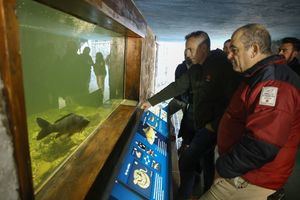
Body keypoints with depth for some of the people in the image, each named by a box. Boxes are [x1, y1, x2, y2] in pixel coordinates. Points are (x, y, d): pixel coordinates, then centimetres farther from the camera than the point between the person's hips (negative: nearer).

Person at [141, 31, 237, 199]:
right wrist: (151, 102, 7)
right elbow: (177, 87, 9)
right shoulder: (196, 69, 7)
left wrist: (214, 125, -17)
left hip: (213, 127, -7)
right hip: (201, 125, 7)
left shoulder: (223, 66, -17)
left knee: (186, 161, -5)